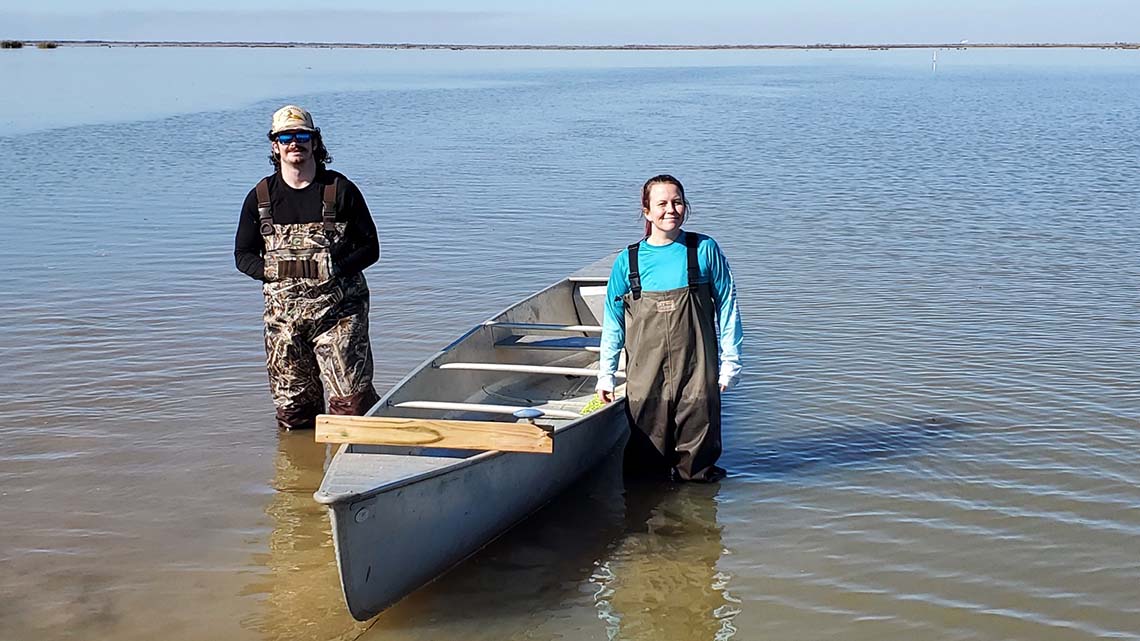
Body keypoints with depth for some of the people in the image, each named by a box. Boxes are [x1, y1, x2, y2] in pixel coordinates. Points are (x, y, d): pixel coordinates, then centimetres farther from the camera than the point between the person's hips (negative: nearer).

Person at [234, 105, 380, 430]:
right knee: (292, 412, 7)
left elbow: (370, 248, 3)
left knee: (352, 402, -11)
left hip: (338, 309, -2)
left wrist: (337, 268, -14)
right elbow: (243, 255, 12)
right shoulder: (260, 197, 7)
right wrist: (272, 272, -8)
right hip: (283, 312, 3)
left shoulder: (340, 190, 1)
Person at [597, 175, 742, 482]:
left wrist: (730, 361, 3)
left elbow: (726, 307, 5)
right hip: (645, 374, 1)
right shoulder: (628, 260, 3)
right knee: (644, 461, 7)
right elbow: (613, 321, 11)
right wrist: (606, 374, 12)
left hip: (696, 369, -1)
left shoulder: (705, 250, 1)